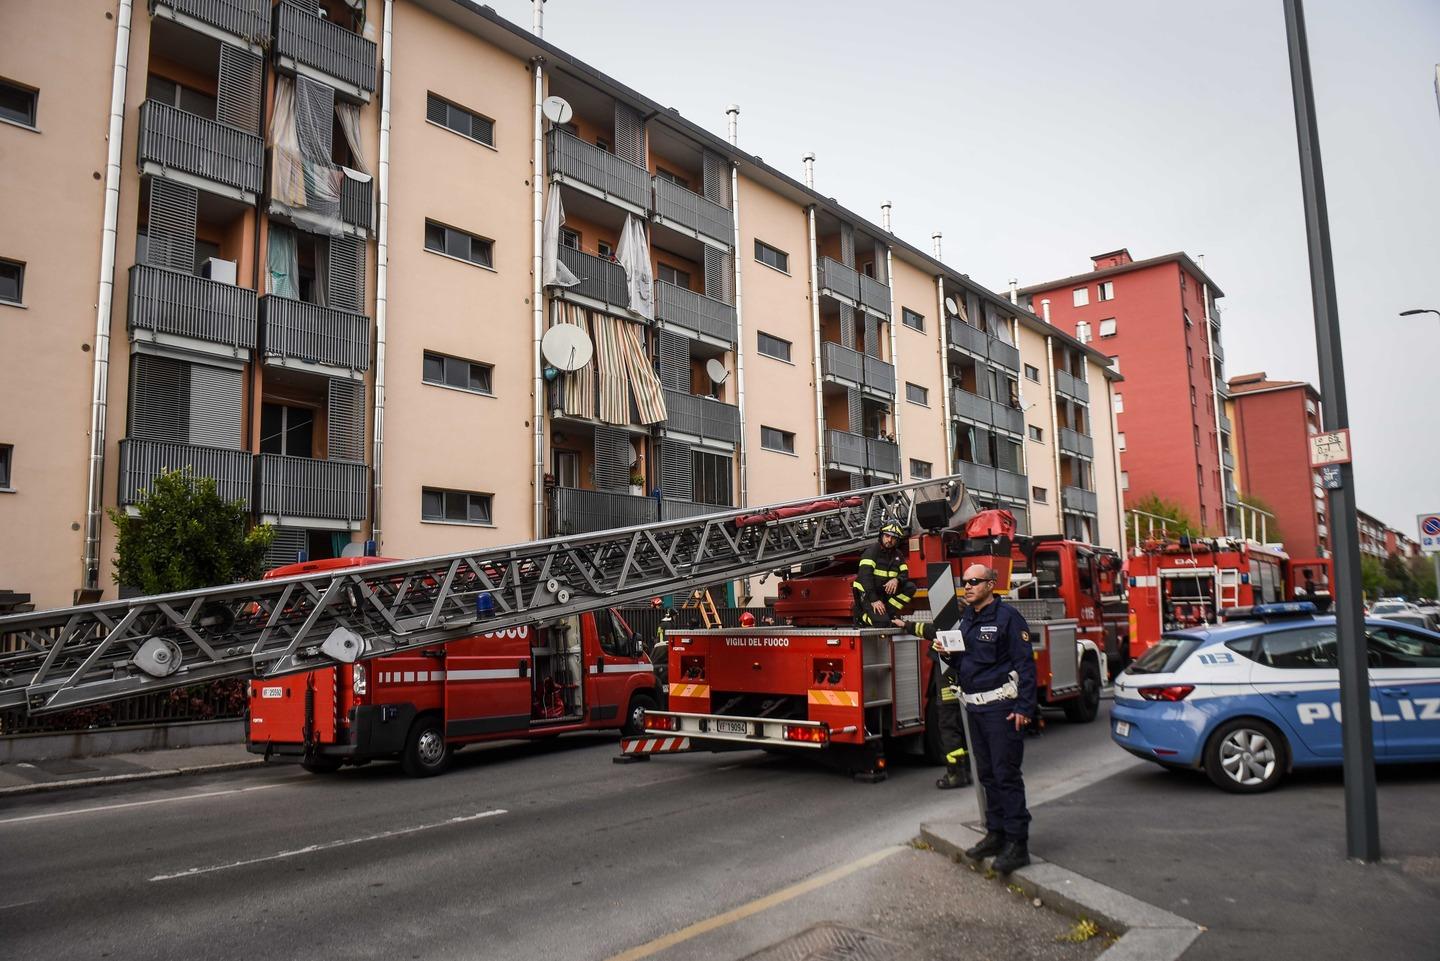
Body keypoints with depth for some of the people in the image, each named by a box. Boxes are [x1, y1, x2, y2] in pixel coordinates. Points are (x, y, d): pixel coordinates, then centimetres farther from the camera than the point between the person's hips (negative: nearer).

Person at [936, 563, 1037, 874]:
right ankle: (996, 834, 23)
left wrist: (1024, 707, -19)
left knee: (1006, 774, -6)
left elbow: (1025, 663, -13)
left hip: (1001, 707, -8)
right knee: (987, 774, 13)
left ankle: (1017, 843, 0)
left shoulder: (1007, 616, -9)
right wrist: (946, 653, 0)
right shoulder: (965, 619, 14)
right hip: (974, 707, 8)